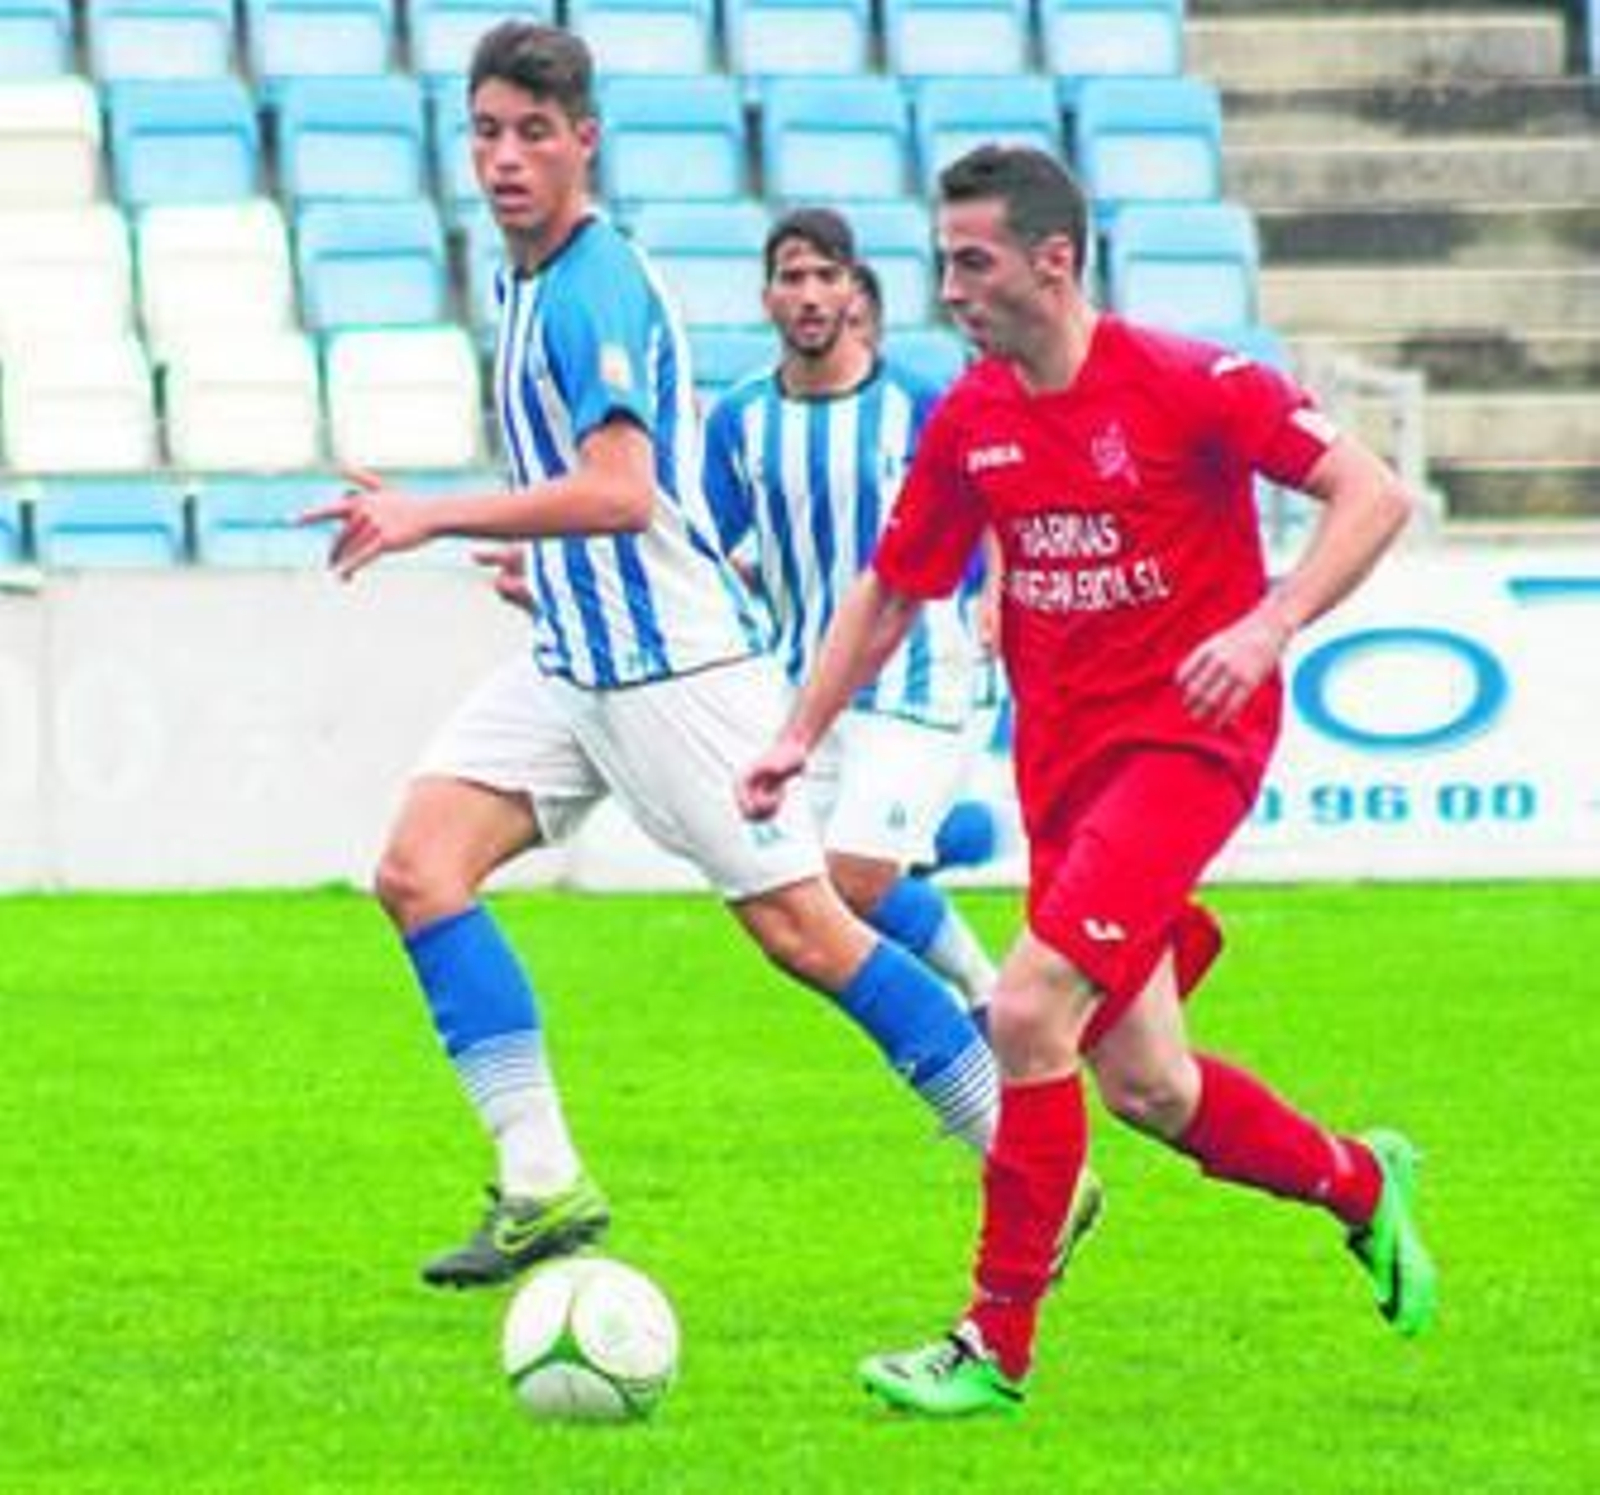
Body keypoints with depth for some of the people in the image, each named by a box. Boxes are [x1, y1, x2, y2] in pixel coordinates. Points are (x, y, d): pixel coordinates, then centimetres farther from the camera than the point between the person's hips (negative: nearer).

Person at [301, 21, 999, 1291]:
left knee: (802, 931, -7)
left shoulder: (594, 289, -17)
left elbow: (621, 488, -28)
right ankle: (541, 1181, -8)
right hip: (571, 659, 9)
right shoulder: (529, 282, 13)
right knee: (419, 865, -6)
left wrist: (433, 518, -28)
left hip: (675, 659, -9)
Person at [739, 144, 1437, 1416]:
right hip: (1061, 760, 6)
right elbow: (893, 591, 16)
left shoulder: (1185, 384, -14)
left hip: (1183, 738, -6)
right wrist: (801, 737, 8)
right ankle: (1360, 1184, 35)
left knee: (1027, 1012, -20)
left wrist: (1268, 626, -26)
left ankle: (999, 1345, -10)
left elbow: (1375, 496, -14)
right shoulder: (969, 420, 4)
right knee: (1143, 1087, 6)